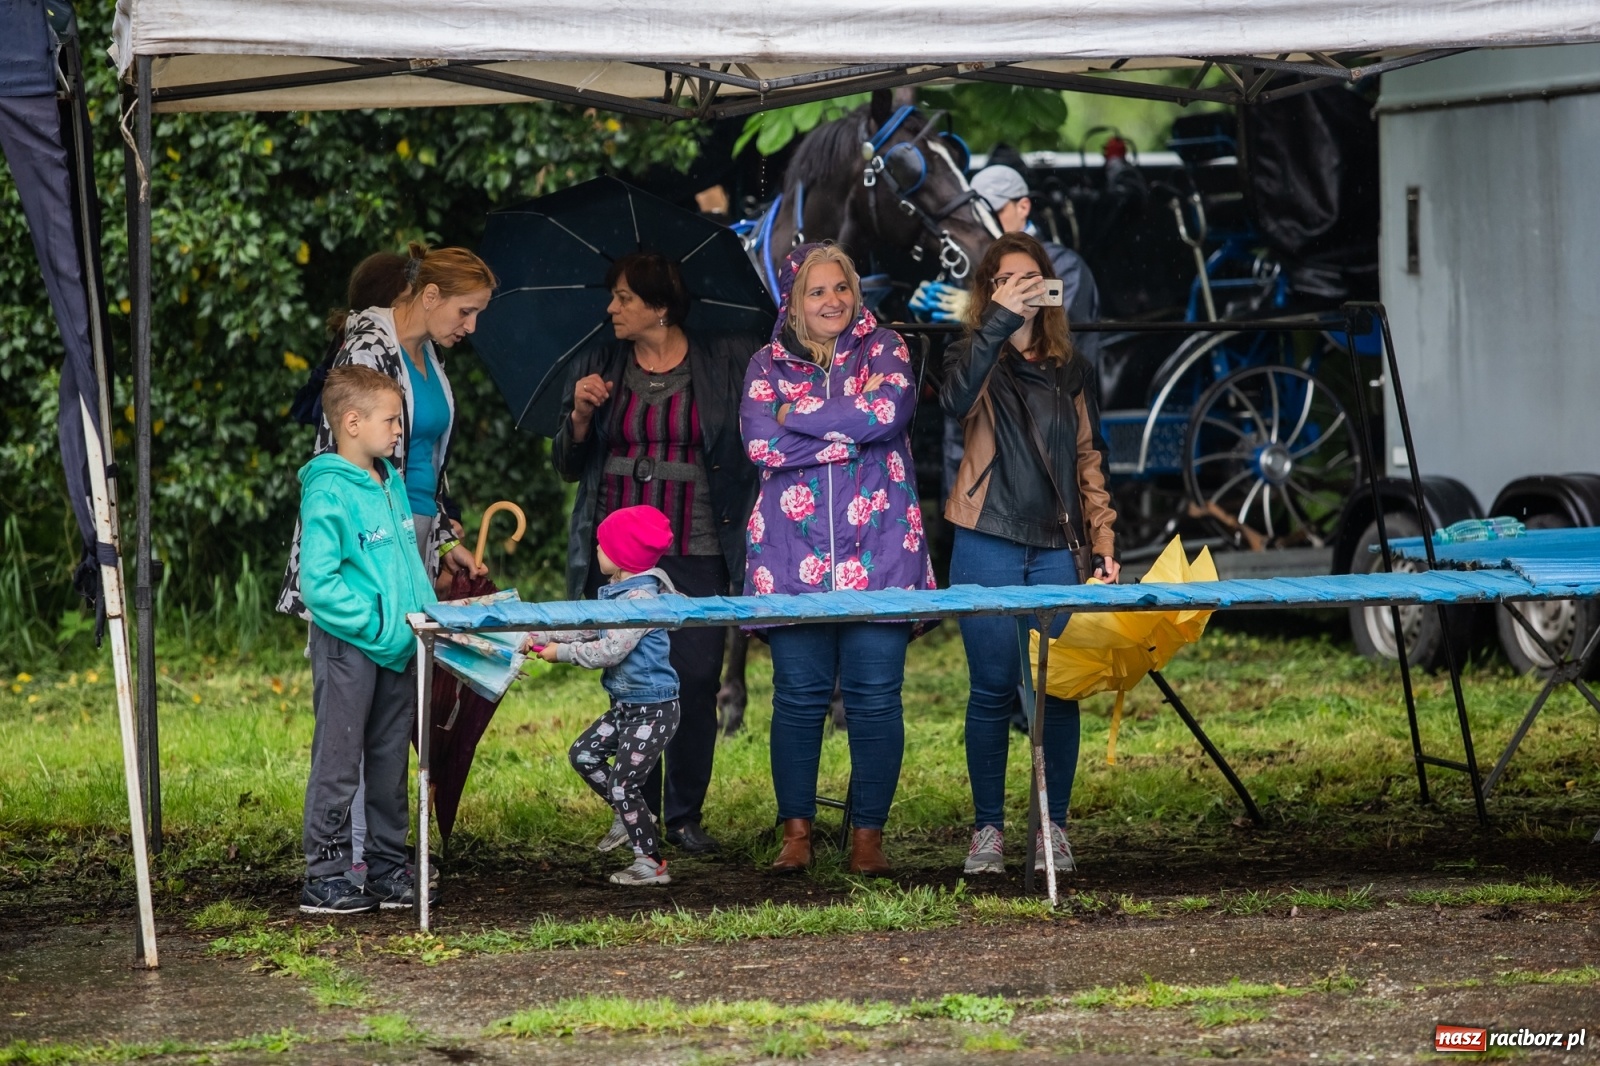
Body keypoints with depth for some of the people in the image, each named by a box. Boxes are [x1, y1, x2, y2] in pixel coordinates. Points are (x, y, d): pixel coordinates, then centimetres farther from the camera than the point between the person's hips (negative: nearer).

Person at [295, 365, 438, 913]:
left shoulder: (391, 483, 10)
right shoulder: (328, 494, -15)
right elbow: (319, 583, -19)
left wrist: (426, 618, 7)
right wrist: (376, 623, -20)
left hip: (398, 647, 8)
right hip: (348, 647, -8)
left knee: (390, 759, 14)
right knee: (339, 762, -2)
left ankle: (388, 864, 22)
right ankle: (325, 875, 3)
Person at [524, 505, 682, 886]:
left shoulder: (643, 597, -22)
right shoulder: (616, 593, 9)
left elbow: (610, 651, -26)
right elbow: (587, 629, 19)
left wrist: (561, 652, -16)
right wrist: (540, 637, 11)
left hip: (653, 708, -10)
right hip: (626, 704, 10)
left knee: (622, 784, -7)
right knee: (583, 755, 15)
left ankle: (652, 864, 3)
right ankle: (633, 817, 26)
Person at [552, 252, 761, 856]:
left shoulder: (724, 363, 3)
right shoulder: (599, 368, 10)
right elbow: (568, 466, 11)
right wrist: (581, 413, -5)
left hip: (695, 553, -2)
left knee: (695, 679, -7)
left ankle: (685, 815, 4)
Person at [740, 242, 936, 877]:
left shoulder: (882, 348, 9)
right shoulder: (768, 365, 11)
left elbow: (890, 410, -12)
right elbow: (760, 442, -6)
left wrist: (798, 415, -6)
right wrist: (848, 426, -9)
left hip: (877, 553, -1)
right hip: (794, 556, 1)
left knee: (875, 695, -3)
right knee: (798, 695, 0)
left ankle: (868, 831, 5)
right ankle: (796, 830, 9)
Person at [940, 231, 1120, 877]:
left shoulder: (1070, 371, 16)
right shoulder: (974, 357, 5)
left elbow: (1089, 462, 17)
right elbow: (957, 400, -20)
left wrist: (1102, 544, 7)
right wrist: (1000, 319, -28)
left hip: (1057, 551, 3)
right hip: (988, 549, -3)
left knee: (1060, 690, -1)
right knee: (993, 691, -3)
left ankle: (1053, 828, 7)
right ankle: (987, 830, 4)